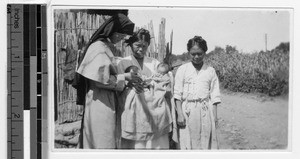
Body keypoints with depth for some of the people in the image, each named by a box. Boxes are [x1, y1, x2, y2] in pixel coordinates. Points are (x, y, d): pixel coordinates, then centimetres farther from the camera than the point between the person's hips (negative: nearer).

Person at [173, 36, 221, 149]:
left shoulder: (210, 71, 8)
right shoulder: (182, 70, 5)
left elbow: (214, 96, 8)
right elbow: (177, 94, 2)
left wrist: (214, 116, 3)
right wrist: (179, 114, -6)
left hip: (205, 110, 1)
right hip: (187, 110, -1)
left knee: (206, 142, 1)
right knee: (187, 142, -1)